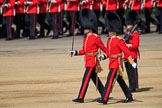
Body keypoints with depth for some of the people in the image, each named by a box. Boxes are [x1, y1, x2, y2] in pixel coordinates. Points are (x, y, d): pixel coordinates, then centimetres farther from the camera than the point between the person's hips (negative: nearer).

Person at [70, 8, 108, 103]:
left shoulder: (96, 38, -12)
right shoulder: (85, 38, 12)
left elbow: (103, 48, -7)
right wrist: (76, 52, 4)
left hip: (92, 61, -9)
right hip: (88, 61, 9)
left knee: (86, 79, -11)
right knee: (95, 79, 14)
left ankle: (81, 98, -11)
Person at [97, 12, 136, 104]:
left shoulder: (119, 40, -13)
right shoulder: (109, 40, 12)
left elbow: (127, 52, -15)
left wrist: (132, 63, -18)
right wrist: (103, 56, 0)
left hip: (117, 63, -9)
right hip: (112, 63, 9)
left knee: (110, 80, -12)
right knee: (120, 80, 15)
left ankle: (104, 99, -15)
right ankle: (129, 97, 24)